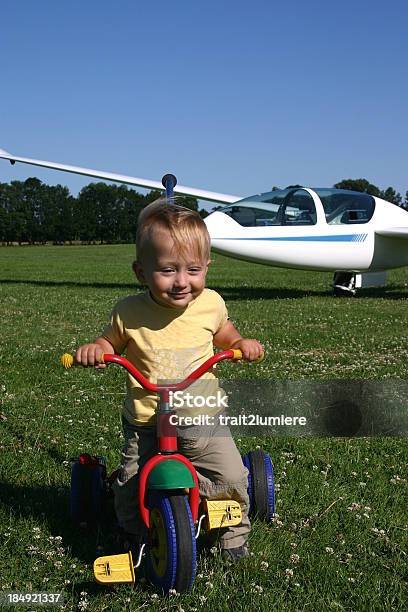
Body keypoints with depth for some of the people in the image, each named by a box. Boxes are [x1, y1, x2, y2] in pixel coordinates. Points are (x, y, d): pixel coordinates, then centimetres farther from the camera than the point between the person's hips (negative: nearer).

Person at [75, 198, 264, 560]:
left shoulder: (211, 303, -6)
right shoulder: (129, 313, -13)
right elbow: (112, 343, 8)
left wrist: (242, 344, -1)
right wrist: (95, 349, -13)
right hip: (146, 425, -1)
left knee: (232, 479, -6)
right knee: (130, 490, 1)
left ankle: (235, 530, 26)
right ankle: (134, 535, 35)